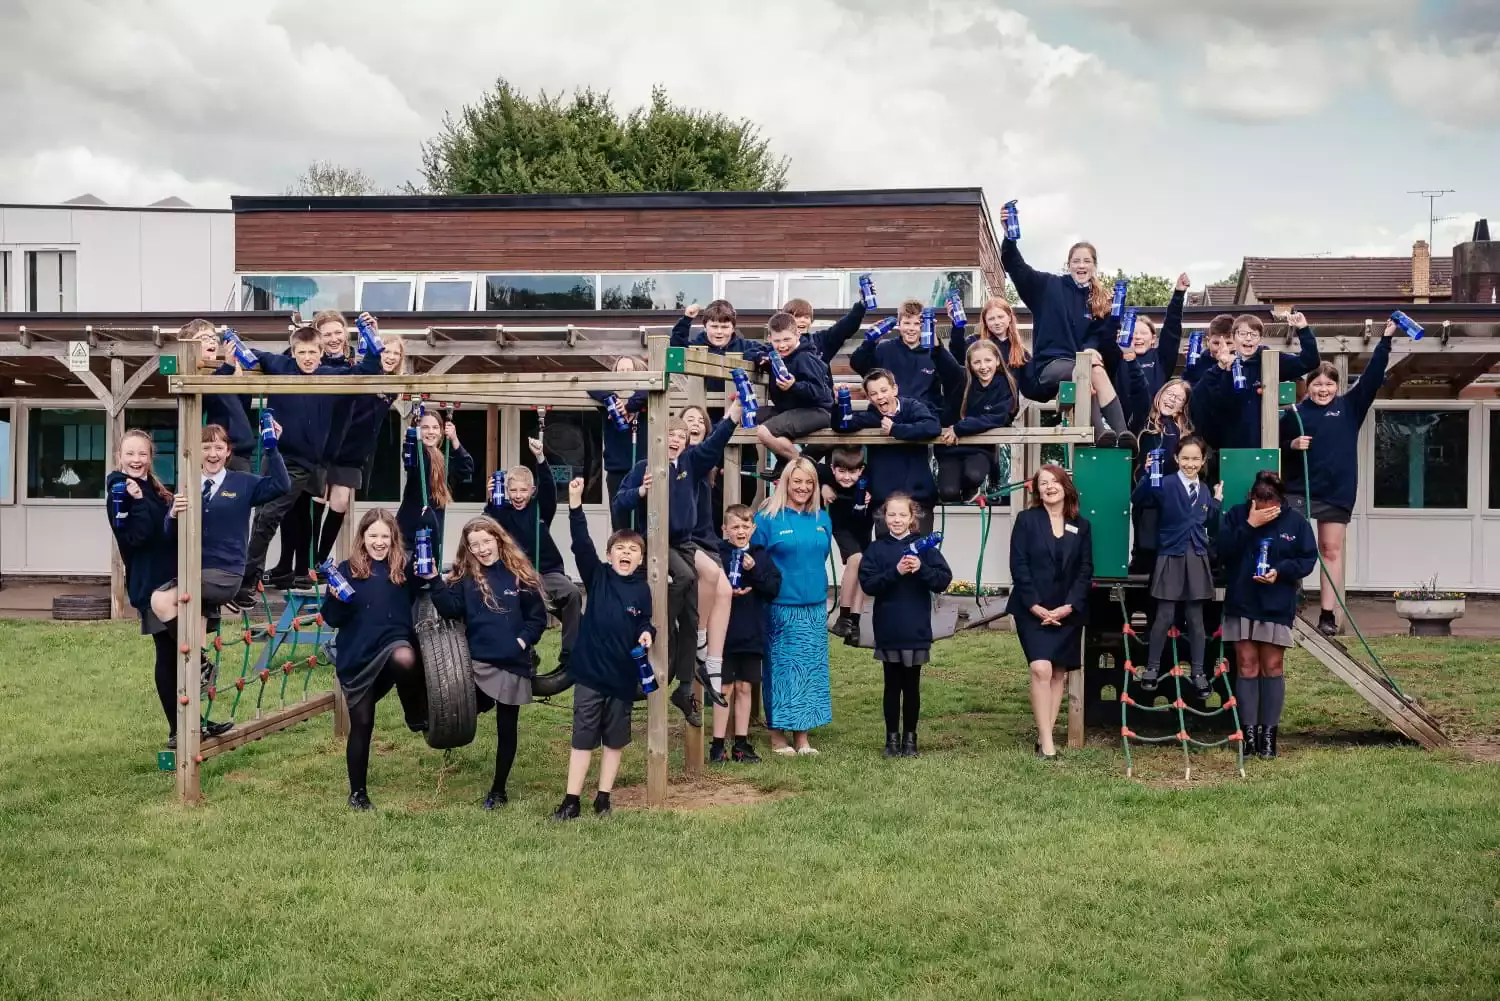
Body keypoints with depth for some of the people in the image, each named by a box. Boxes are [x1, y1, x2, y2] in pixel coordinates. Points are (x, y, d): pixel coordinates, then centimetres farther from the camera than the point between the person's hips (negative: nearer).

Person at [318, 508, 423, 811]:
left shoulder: (403, 569, 1)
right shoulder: (347, 569, -1)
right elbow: (332, 619, -1)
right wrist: (336, 599, -21)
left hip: (394, 642, -1)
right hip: (357, 656, 1)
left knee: (405, 659, -39)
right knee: (361, 724, 8)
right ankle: (358, 793, 24)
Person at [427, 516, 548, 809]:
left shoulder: (519, 575, -1)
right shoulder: (464, 576, 2)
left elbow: (538, 616, 1)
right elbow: (450, 610, -11)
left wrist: (524, 640, -12)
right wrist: (435, 580, -19)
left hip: (512, 664, 0)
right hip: (477, 662, 0)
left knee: (506, 728, 9)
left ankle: (498, 790, 21)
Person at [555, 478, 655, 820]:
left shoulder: (642, 590, 0)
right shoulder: (597, 577, -3)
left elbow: (644, 623, 11)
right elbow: (581, 544, -15)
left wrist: (646, 635, -13)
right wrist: (575, 505, -26)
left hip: (623, 675, 2)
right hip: (590, 670, -1)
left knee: (615, 740, 11)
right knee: (583, 737, 3)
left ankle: (603, 798, 23)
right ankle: (571, 801, 9)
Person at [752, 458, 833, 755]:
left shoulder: (822, 520, 9)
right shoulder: (768, 519, -6)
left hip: (815, 606, 5)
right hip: (781, 608, -5)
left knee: (811, 670, 7)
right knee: (782, 669, -1)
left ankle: (802, 736, 15)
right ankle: (777, 735, 9)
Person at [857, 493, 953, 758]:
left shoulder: (924, 547, 2)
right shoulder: (877, 549, 1)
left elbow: (944, 580, -5)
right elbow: (867, 584, -9)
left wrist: (921, 569, -21)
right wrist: (895, 572, -21)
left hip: (916, 631, 0)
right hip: (888, 632, 0)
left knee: (911, 685, 8)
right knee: (893, 685, 7)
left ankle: (910, 737, 18)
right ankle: (892, 737, 16)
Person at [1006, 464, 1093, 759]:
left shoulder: (1081, 526, 7)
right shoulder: (1026, 520, 0)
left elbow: (1086, 571, 3)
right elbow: (1018, 566, -6)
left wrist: (1067, 607, -10)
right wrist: (1036, 607, -14)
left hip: (1068, 611, 4)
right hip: (1032, 610, -3)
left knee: (1059, 673, 5)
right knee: (1041, 669, -16)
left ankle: (1044, 737, 12)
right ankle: (1046, 742, -15)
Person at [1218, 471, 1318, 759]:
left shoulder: (1296, 522, -3)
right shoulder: (1236, 515, -2)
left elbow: (1309, 558, -1)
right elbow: (1223, 550, -13)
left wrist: (1281, 571, -17)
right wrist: (1249, 525, -21)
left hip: (1278, 606, 0)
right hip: (1242, 604, 0)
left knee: (1272, 667, 4)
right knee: (1247, 666, 3)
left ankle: (1269, 733, 10)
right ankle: (1249, 732, 7)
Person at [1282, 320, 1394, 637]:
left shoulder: (1349, 407, 5)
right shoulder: (1294, 413, 2)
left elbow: (1372, 376, -2)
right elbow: (1276, 449, 5)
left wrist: (1385, 339, -6)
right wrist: (1292, 446, -16)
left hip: (1337, 492, 1)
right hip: (1298, 490, -1)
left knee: (1332, 551, 6)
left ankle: (1327, 615, 10)